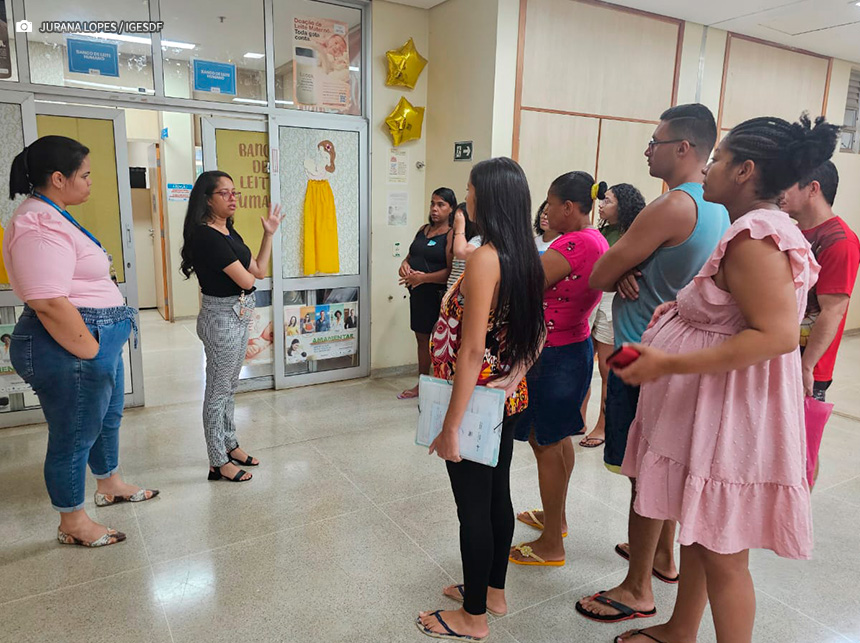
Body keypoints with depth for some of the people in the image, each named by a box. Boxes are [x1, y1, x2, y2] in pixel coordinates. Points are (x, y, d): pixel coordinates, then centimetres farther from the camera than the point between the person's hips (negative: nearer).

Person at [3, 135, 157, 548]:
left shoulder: (52, 216, 13)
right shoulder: (39, 225, -21)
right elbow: (49, 303, -29)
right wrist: (93, 353, -23)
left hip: (95, 340, 11)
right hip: (69, 347, -11)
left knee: (108, 417, 25)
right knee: (74, 435, 5)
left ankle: (110, 486, 46)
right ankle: (73, 524, 24)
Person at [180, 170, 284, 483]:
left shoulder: (230, 232, 11)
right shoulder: (206, 236, -19)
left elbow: (259, 270, 10)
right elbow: (246, 279, -21)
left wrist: (268, 234, 7)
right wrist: (246, 273, 3)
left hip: (238, 316, 10)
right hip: (222, 317, -10)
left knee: (229, 386, 19)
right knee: (218, 390, 2)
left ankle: (229, 444, 34)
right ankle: (218, 463, 14)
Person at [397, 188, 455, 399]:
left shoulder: (451, 235, -12)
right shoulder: (423, 230, 13)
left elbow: (451, 271, -20)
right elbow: (411, 254, 19)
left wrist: (424, 277, -24)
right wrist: (404, 264, -3)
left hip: (437, 294, -8)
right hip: (418, 294, 8)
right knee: (422, 338, 17)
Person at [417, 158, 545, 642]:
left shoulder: (484, 259, -22)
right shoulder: (527, 257, 5)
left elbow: (472, 350, -24)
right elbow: (537, 335, 12)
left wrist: (451, 426, -19)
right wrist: (515, 375, 10)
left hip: (477, 399, -9)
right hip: (508, 400, 9)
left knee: (473, 507, 7)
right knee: (498, 495, 21)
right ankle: (493, 590, 40)